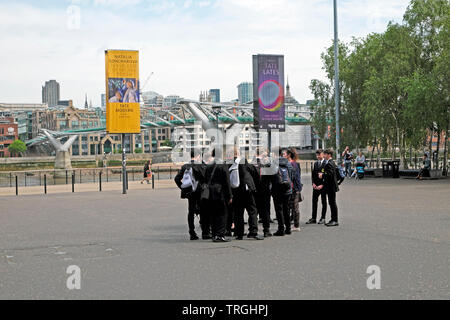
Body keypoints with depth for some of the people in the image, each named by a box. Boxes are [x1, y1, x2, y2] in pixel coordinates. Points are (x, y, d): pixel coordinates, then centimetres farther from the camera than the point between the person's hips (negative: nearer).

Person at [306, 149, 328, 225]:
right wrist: (313, 183, 1)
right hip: (316, 186, 6)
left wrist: (322, 185, -16)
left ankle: (323, 218, 12)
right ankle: (313, 219, 10)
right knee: (314, 201, 5)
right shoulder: (315, 163, 12)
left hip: (323, 186, -6)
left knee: (324, 202, 5)